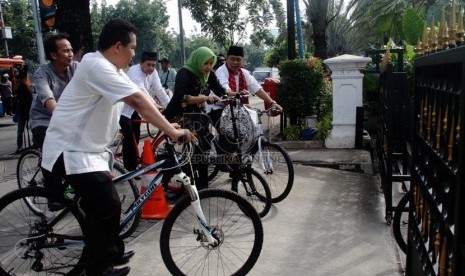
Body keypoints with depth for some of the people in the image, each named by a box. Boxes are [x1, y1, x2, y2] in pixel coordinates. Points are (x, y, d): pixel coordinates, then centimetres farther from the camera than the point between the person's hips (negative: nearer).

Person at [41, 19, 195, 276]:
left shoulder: (110, 69, 11)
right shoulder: (97, 66, -22)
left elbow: (138, 100, 8)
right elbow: (139, 100, -27)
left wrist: (169, 125, 1)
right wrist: (172, 131, -26)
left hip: (87, 148, 10)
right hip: (71, 150, -10)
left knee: (104, 204, 17)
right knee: (107, 206, -10)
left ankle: (111, 253, 33)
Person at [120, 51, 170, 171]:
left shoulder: (153, 72, -5)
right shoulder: (134, 72, -26)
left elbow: (159, 90, -10)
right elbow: (141, 92, -39)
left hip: (136, 108, 7)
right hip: (124, 108, -7)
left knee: (135, 137, 11)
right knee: (129, 138, -12)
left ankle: (133, 166, 25)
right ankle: (129, 169, -4)